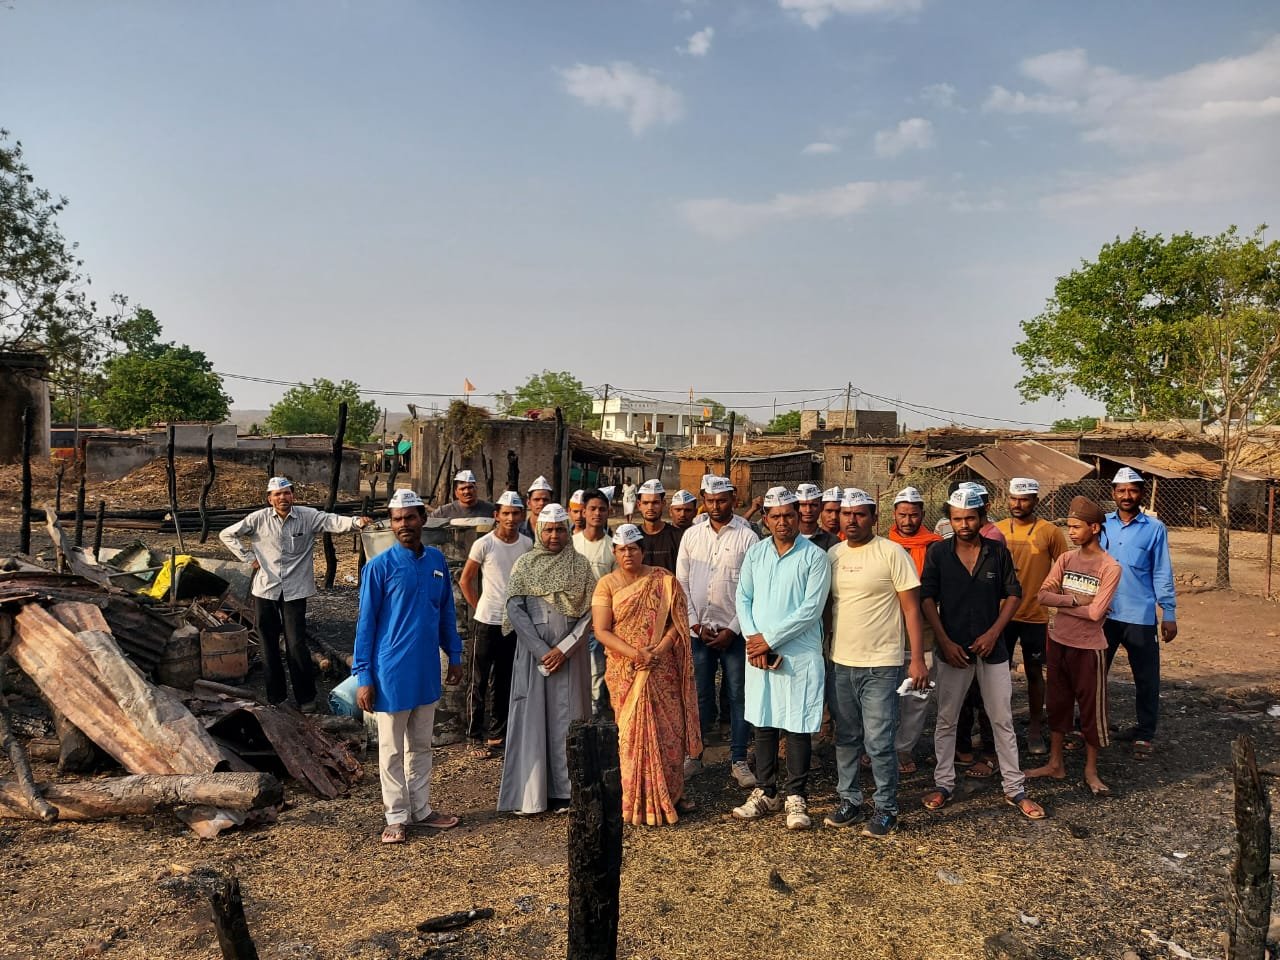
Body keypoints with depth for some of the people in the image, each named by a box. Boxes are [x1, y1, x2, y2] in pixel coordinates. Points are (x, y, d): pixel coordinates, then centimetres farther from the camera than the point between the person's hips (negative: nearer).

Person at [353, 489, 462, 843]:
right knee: (392, 750, 9)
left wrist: (454, 656, 11)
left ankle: (421, 809, 30)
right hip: (392, 673, -5)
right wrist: (363, 676, -11)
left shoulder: (437, 561, 2)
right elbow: (366, 623, -9)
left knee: (421, 745, 17)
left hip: (427, 671, 5)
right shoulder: (379, 566, -11)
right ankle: (396, 817, 21)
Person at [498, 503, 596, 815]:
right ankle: (529, 793, 10)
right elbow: (515, 609, -5)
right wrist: (542, 652, -12)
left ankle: (564, 791, 12)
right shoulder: (525, 565, 2)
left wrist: (564, 648, -10)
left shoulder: (580, 565, 3)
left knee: (566, 719, 3)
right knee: (531, 718, 2)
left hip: (569, 654, 1)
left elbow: (590, 612, -1)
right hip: (533, 652, 0)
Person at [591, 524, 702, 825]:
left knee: (669, 729, 4)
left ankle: (673, 793, 19)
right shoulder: (607, 584, 0)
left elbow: (678, 620, 1)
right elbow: (601, 631, -7)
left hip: (663, 669, 1)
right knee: (634, 732, 1)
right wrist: (635, 654, -18)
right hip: (626, 672, -1)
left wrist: (661, 648, -16)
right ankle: (640, 800, 13)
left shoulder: (663, 580, 3)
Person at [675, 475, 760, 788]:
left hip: (734, 631, -2)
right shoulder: (691, 535, 6)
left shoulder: (747, 537, -4)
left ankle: (739, 760, 15)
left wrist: (733, 630, -9)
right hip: (698, 630, 2)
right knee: (699, 696, 10)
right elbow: (681, 583, 7)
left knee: (738, 697, 5)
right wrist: (694, 623, -1)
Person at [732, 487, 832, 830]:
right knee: (762, 724, 11)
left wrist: (769, 639, -12)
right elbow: (743, 599, 7)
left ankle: (796, 797, 15)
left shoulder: (815, 557, -7)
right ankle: (766, 793, 24)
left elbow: (811, 609, -12)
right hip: (759, 652, 4)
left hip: (800, 654, -4)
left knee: (798, 727, 2)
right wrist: (754, 641, -7)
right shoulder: (755, 553, 7)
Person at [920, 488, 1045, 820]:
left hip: (991, 647, 1)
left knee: (1003, 721, 8)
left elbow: (1013, 595, 2)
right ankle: (943, 784, 20)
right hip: (952, 648, 0)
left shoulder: (998, 551, -2)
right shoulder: (938, 553, -5)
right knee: (946, 720, 8)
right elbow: (928, 599, -5)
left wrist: (993, 633, -9)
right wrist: (945, 641, -11)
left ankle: (1015, 788, 19)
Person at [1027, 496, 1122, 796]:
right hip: (1058, 643, 5)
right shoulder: (1065, 559, 2)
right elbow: (1043, 596, -6)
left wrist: (1061, 604, -9)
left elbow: (1095, 612, -20)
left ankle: (1091, 771, 22)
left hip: (1088, 648, -5)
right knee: (1058, 703, 15)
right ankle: (1055, 764, 28)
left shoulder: (1110, 567, -13)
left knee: (1092, 708, 7)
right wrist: (1074, 600, -18)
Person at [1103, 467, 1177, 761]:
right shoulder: (1101, 524, 1)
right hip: (1102, 614, 2)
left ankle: (1145, 734, 21)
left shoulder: (1154, 528, -3)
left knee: (1146, 678, 7)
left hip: (1140, 616, -2)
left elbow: (1162, 573, -1)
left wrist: (1169, 614, -3)